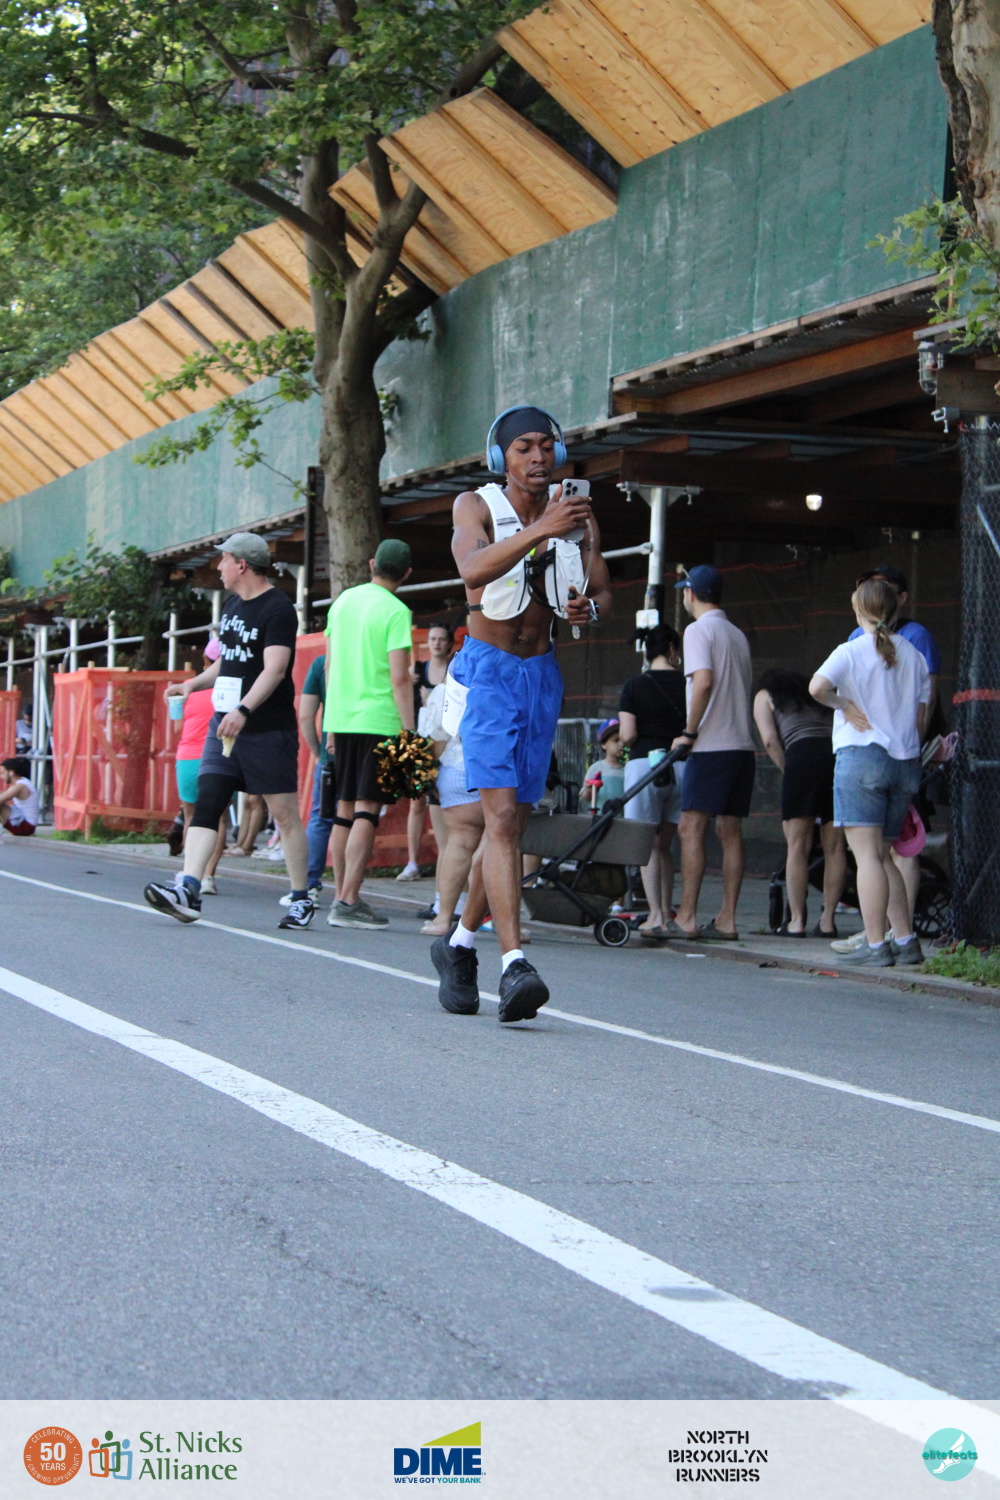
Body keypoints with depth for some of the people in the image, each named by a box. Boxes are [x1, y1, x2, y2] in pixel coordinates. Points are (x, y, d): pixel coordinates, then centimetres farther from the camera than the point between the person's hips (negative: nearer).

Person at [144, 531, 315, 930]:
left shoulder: (277, 609, -11)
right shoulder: (232, 604, 16)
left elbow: (274, 670, -22)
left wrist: (244, 710, -33)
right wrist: (193, 684, 15)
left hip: (267, 728, -8)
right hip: (225, 723, 8)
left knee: (284, 812, -1)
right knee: (206, 803, -6)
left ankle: (301, 900, 8)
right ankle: (187, 890, -15)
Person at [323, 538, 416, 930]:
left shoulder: (343, 601, 12)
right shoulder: (396, 612, -9)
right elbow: (399, 678, -14)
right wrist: (410, 733, -12)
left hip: (340, 718, 7)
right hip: (379, 720, -6)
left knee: (345, 810, 12)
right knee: (367, 810, -6)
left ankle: (343, 896, 16)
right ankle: (348, 902, -11)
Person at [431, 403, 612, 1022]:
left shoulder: (577, 515, 4)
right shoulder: (476, 506, -8)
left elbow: (605, 592, 7)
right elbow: (475, 568, -28)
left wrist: (589, 609, -18)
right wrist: (539, 531, -42)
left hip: (542, 675, 5)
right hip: (489, 672, -5)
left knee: (514, 820, 10)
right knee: (502, 813, -19)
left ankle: (460, 944, 29)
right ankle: (514, 964, -27)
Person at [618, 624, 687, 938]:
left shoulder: (634, 685, -2)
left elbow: (627, 735, -7)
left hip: (644, 763, -2)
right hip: (682, 767, 3)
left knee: (648, 844, 1)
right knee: (665, 844, 14)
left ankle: (656, 914, -10)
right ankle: (667, 912, 13)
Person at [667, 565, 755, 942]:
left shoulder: (699, 630, -5)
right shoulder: (737, 635, 20)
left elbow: (703, 682, -19)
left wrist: (689, 733, -13)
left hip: (712, 745, -8)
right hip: (743, 743, 8)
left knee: (692, 828, -7)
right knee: (730, 831, 6)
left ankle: (686, 919, -11)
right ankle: (726, 920, 4)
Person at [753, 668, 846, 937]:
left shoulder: (764, 696, 22)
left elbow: (770, 740, 5)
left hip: (803, 755, -4)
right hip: (841, 754, 4)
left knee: (798, 845, 2)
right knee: (835, 847, 8)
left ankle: (796, 921, 1)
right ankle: (828, 920, 10)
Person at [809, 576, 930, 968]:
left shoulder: (851, 652, -5)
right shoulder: (913, 656, 11)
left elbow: (817, 687, -23)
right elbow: (920, 717, 14)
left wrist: (844, 704, -6)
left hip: (862, 756, -6)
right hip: (905, 761, 6)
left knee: (867, 854, -7)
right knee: (883, 856, 15)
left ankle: (875, 945, -11)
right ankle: (905, 940, 10)